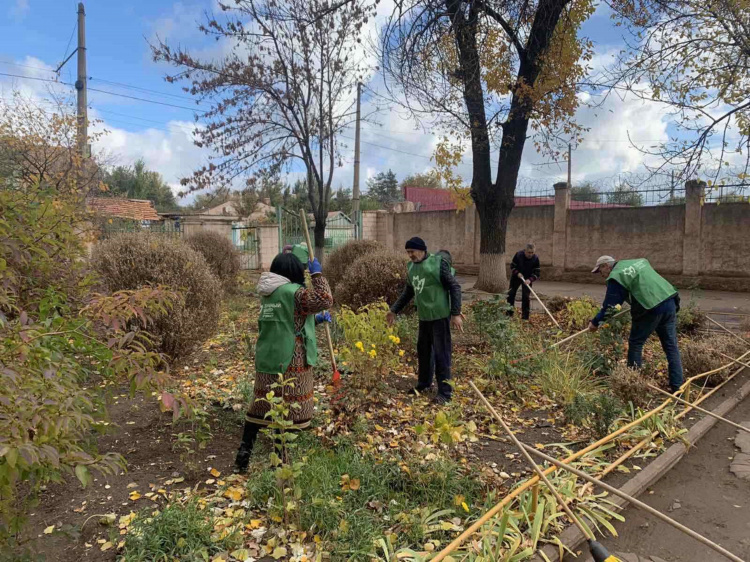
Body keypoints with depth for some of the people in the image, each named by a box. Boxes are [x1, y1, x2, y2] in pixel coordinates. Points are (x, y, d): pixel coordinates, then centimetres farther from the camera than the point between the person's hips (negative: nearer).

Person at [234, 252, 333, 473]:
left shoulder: (267, 293, 12)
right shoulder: (293, 292, -15)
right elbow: (325, 300, -17)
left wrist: (316, 319, 18)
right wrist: (317, 274, -8)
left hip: (266, 360, 8)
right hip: (289, 363, -8)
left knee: (260, 407, 16)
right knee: (288, 411, 5)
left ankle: (243, 455, 20)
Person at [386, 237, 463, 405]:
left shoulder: (438, 263, -13)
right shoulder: (412, 267, 10)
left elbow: (455, 287, -12)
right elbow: (408, 292, 22)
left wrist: (456, 313, -16)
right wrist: (394, 310, 21)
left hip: (439, 316, -7)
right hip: (424, 317, 7)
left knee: (441, 354, -2)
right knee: (423, 351, 17)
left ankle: (445, 392, 7)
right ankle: (423, 383, 35)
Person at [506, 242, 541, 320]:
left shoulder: (535, 258, -20)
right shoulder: (518, 254, -20)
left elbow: (537, 273, -16)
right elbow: (512, 266, -8)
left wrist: (530, 280, -32)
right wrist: (517, 273, -25)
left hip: (527, 279, -1)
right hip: (516, 276, 1)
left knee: (526, 297, -6)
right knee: (511, 294, 2)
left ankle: (525, 317, 3)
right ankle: (509, 314, 15)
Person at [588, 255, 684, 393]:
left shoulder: (616, 277, -4)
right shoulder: (638, 262, 21)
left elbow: (610, 305, -4)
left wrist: (595, 322, 7)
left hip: (651, 309, -7)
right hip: (670, 302, 7)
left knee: (635, 344, 11)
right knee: (671, 346, 11)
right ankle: (677, 386, 13)